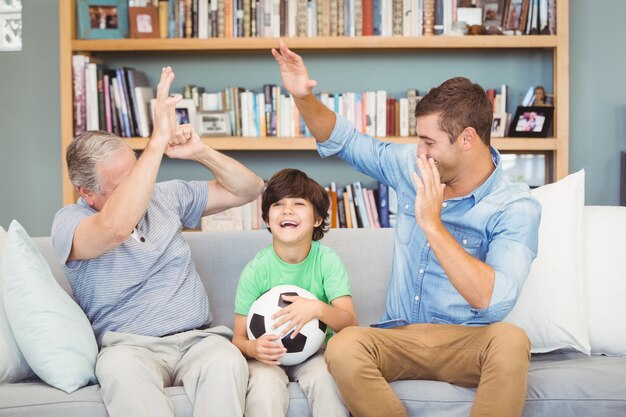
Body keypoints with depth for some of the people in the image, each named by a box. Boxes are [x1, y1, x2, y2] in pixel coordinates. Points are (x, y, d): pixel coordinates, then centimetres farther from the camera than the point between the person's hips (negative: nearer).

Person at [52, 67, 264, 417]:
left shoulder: (166, 197, 13)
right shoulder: (70, 221, -4)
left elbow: (248, 189, 17)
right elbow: (117, 228, -29)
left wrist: (200, 152, -1)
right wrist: (158, 141, -27)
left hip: (199, 338, 3)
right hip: (129, 346, -3)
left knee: (226, 360, -33)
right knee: (119, 365, -39)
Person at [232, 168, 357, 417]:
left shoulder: (326, 260, -9)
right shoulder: (256, 270, -11)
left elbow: (349, 322, -16)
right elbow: (239, 337, -8)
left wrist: (317, 308, -36)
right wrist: (253, 348, -32)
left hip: (313, 352, 1)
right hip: (269, 356, 0)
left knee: (326, 376, -30)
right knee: (265, 381, -31)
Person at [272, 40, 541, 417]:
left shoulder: (515, 208, -13)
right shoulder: (412, 166, 3)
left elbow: (495, 300, -27)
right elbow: (345, 142, 18)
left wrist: (432, 224, -27)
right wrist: (304, 97, 0)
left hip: (466, 343, -3)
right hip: (399, 337, 3)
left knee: (510, 340, -37)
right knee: (344, 347, -30)